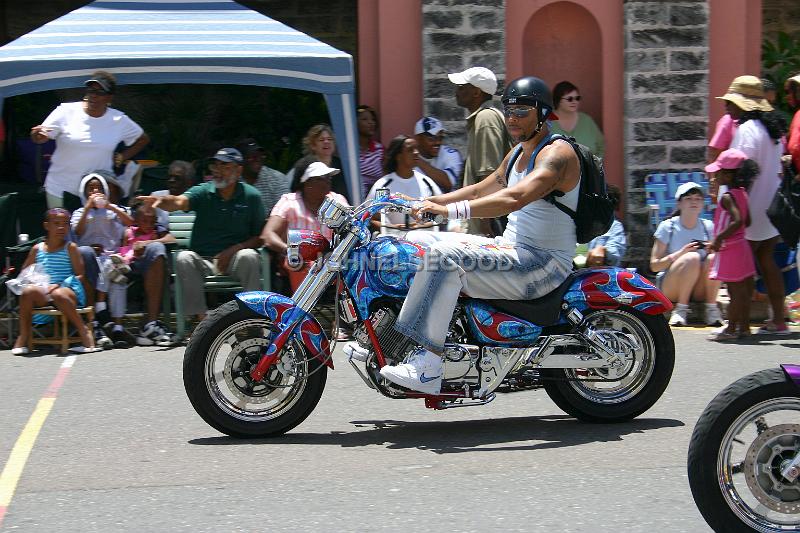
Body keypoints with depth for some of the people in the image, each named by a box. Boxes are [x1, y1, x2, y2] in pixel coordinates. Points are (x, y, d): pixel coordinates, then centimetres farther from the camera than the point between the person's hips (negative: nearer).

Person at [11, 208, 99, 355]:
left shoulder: (70, 248, 7)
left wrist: (59, 285, -12)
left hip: (68, 290, -3)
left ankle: (83, 331, -24)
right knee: (28, 291, -31)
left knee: (58, 294, -40)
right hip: (43, 291, 3)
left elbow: (80, 275, 2)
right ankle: (23, 337, -20)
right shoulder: (38, 249, 15)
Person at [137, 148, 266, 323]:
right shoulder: (203, 192, 1)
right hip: (202, 259, 1)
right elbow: (179, 202, -20)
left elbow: (260, 237, 0)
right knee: (184, 258, -28)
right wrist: (161, 201, -44)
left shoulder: (251, 196, 1)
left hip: (234, 258, -1)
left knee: (249, 256, -32)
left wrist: (232, 250, -15)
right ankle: (202, 319, -29)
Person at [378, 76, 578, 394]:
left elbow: (515, 198, -30)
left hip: (544, 263, -10)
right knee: (416, 241, 6)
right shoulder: (518, 154, 18)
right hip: (510, 248, 10)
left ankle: (428, 368, -36)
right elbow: (480, 191, 28)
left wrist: (450, 209, -34)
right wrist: (427, 202, 15)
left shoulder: (557, 153, -14)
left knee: (445, 255, -31)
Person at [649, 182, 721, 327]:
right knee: (692, 258, -29)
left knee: (714, 259, -23)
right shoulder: (667, 227, -4)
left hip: (700, 291, 3)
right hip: (669, 288, -3)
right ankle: (681, 309, -21)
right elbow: (654, 265, -8)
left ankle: (711, 308, -18)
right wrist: (680, 253, -21)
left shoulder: (708, 227, 5)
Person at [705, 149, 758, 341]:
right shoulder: (742, 194, 9)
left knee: (735, 291, -3)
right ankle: (744, 326, 19)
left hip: (730, 250, -9)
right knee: (743, 289, 13)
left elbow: (738, 221, -30)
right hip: (741, 246, 9)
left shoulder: (727, 197, -18)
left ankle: (731, 328, 2)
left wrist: (719, 238, -24)